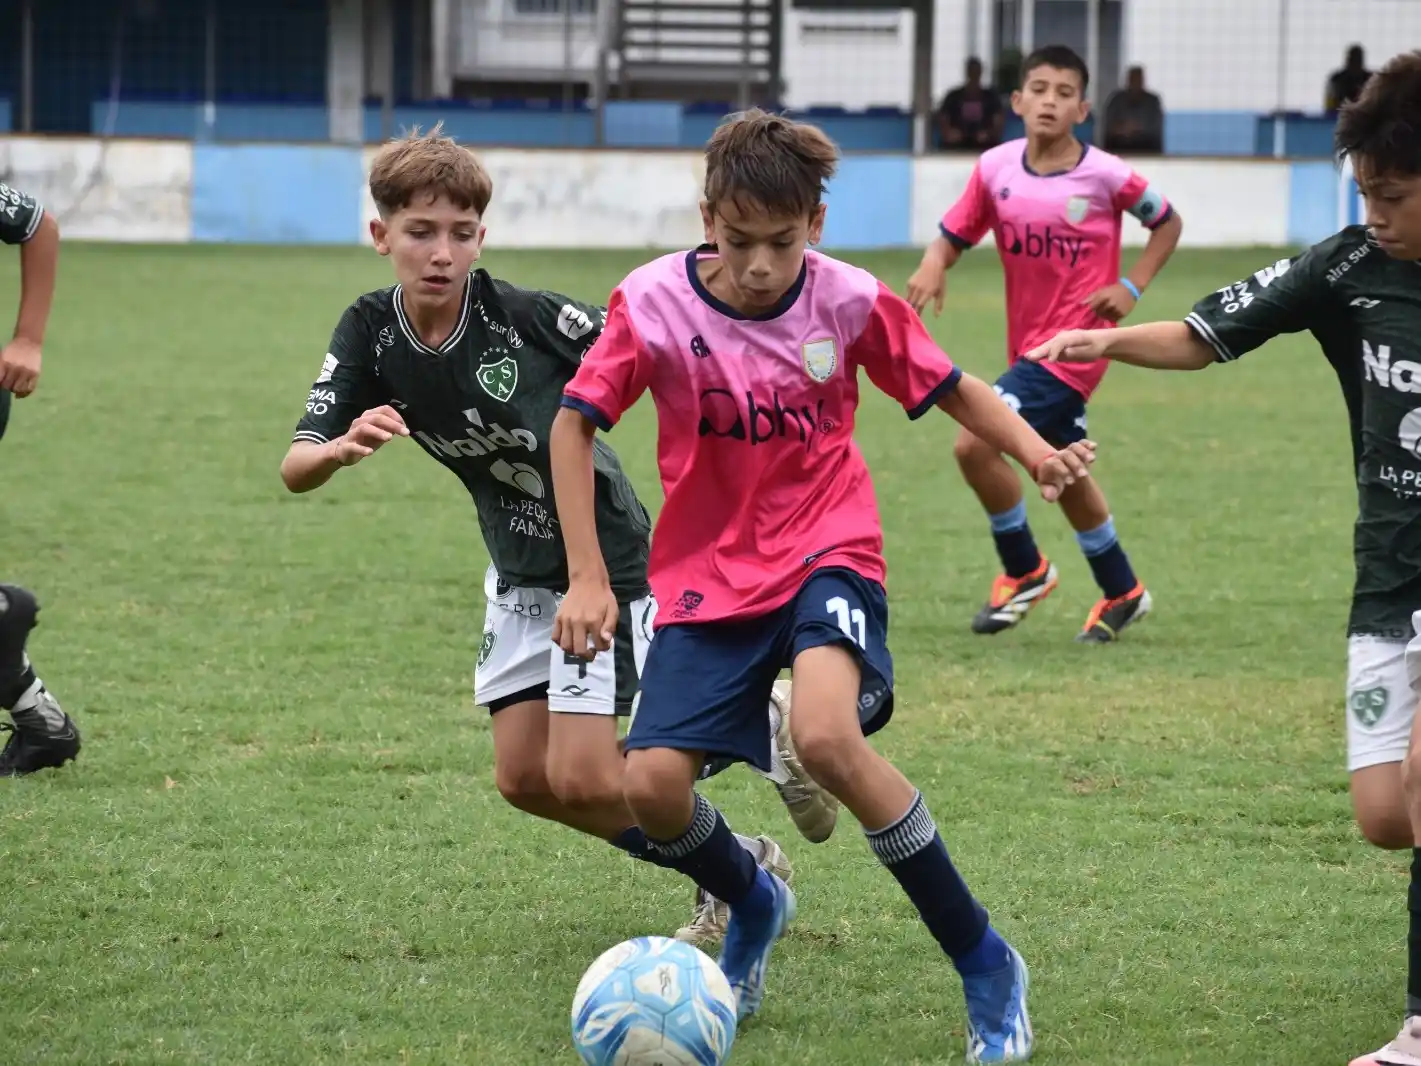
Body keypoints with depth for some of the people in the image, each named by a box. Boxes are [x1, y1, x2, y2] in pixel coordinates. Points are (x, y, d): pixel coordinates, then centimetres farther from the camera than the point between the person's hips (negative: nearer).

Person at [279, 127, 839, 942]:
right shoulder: (370, 333, -11)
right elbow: (296, 470, -19)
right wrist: (343, 446, -39)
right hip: (521, 575, 6)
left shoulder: (527, 316, -25)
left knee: (580, 778, -11)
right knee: (525, 778, 7)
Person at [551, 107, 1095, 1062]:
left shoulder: (852, 302, -9)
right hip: (708, 574, 2)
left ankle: (985, 964, -16)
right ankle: (754, 904, 25)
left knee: (827, 737, -30)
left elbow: (952, 389, 3)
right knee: (652, 786, -13)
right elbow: (575, 423, -1)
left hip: (828, 553, -2)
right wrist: (587, 575, -6)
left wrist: (1035, 451, -16)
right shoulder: (655, 305, -11)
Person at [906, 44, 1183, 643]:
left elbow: (1167, 222, 3)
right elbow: (955, 234, 5)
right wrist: (934, 264, -17)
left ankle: (1024, 571, 2)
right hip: (1026, 342, 6)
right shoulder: (995, 169, -2)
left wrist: (1132, 287, -8)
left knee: (975, 445, -18)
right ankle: (1122, 594, 37)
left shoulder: (1104, 175, -12)